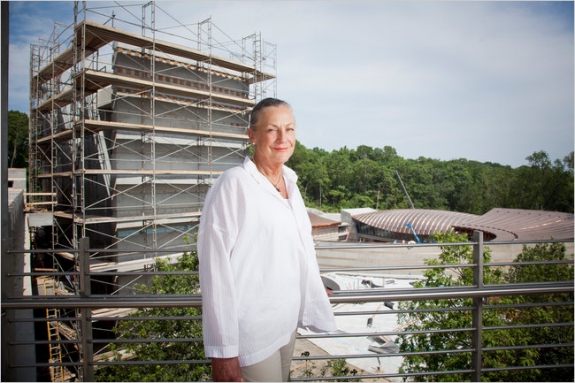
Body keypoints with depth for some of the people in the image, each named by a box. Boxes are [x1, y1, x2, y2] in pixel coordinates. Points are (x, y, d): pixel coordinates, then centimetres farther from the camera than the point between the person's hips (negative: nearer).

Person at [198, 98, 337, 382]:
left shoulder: (290, 184, 7)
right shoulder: (234, 185, -15)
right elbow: (215, 270, -17)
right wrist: (223, 351, -16)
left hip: (286, 326, 7)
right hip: (251, 337, -7)